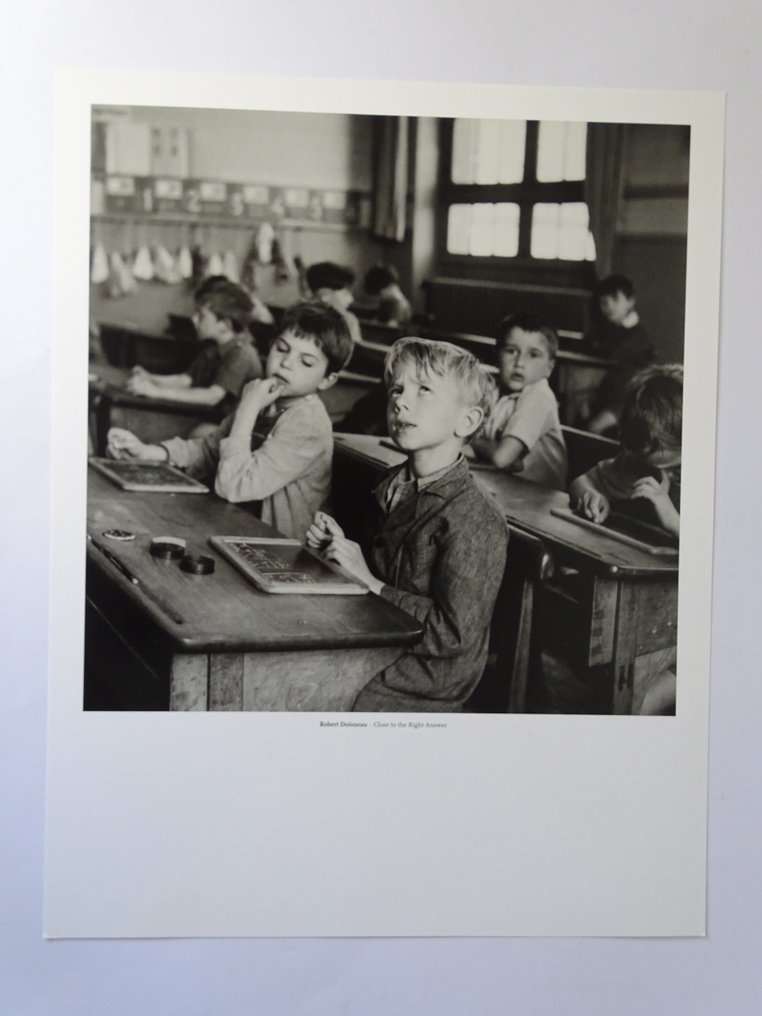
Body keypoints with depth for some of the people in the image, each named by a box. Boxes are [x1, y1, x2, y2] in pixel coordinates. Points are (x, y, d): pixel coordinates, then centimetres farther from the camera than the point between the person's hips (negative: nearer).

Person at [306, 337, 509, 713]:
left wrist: (370, 582, -20)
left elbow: (454, 633, -24)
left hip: (424, 685, -7)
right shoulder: (393, 486, 4)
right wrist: (338, 546, -2)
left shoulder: (475, 523, -22)